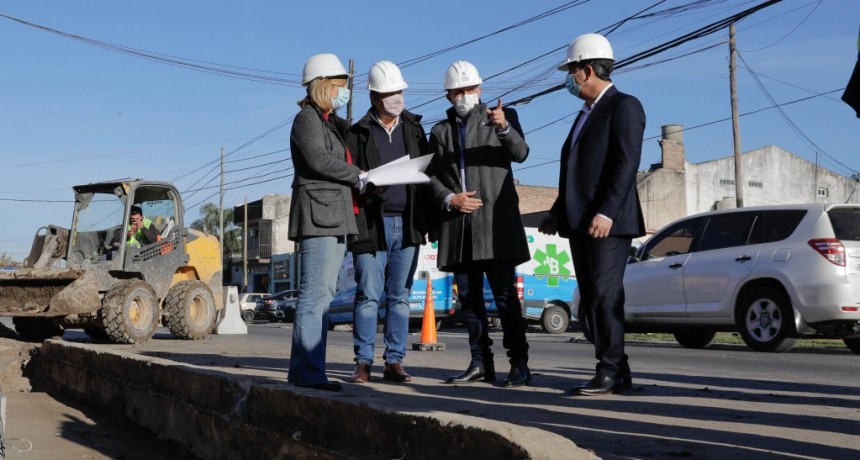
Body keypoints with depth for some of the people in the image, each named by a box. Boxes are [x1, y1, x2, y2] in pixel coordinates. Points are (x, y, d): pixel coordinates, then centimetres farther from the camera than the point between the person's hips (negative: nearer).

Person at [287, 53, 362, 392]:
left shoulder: (333, 122, 24)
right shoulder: (307, 118, -4)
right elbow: (318, 159, -17)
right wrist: (359, 175, -9)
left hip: (335, 216, 10)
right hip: (318, 213, -10)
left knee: (322, 294, 8)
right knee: (315, 293, -12)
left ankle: (303, 369, 12)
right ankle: (308, 371, -12)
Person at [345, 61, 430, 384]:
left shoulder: (414, 129, 14)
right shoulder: (358, 134, 4)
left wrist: (426, 216, 4)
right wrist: (367, 186, -18)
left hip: (407, 224, 3)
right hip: (372, 224, -3)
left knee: (400, 297, 5)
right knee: (368, 295, -4)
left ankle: (394, 362, 11)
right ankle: (363, 363, 4)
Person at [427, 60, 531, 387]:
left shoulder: (502, 116, 7)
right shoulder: (440, 131, 17)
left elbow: (520, 153, -8)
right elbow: (432, 176, 13)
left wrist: (504, 128, -27)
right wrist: (449, 199, -6)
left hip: (495, 222, -4)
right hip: (457, 226, 4)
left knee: (505, 295, -8)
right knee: (469, 298, 6)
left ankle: (519, 365, -6)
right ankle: (481, 363, 13)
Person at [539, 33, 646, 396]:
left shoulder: (624, 106, -5)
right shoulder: (586, 113, 22)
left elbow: (626, 164, -16)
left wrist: (606, 212, -24)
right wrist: (558, 213, 19)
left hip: (607, 221, -9)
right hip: (580, 222, 9)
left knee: (605, 296, -11)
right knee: (591, 300, 7)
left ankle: (611, 372, -5)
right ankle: (615, 372, 12)